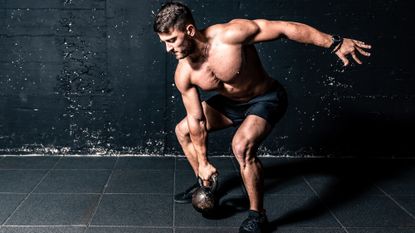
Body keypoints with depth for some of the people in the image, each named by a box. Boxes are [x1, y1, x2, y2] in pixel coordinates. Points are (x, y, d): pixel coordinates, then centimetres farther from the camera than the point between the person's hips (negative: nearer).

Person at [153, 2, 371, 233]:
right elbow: (196, 119, -6)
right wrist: (203, 162, -1)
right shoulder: (184, 74, -16)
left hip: (267, 99, -6)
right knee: (183, 130, 8)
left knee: (242, 145, -31)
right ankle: (206, 185, 30)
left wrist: (335, 43, -27)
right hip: (231, 102, 7)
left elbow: (285, 28, -28)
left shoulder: (230, 34, -34)